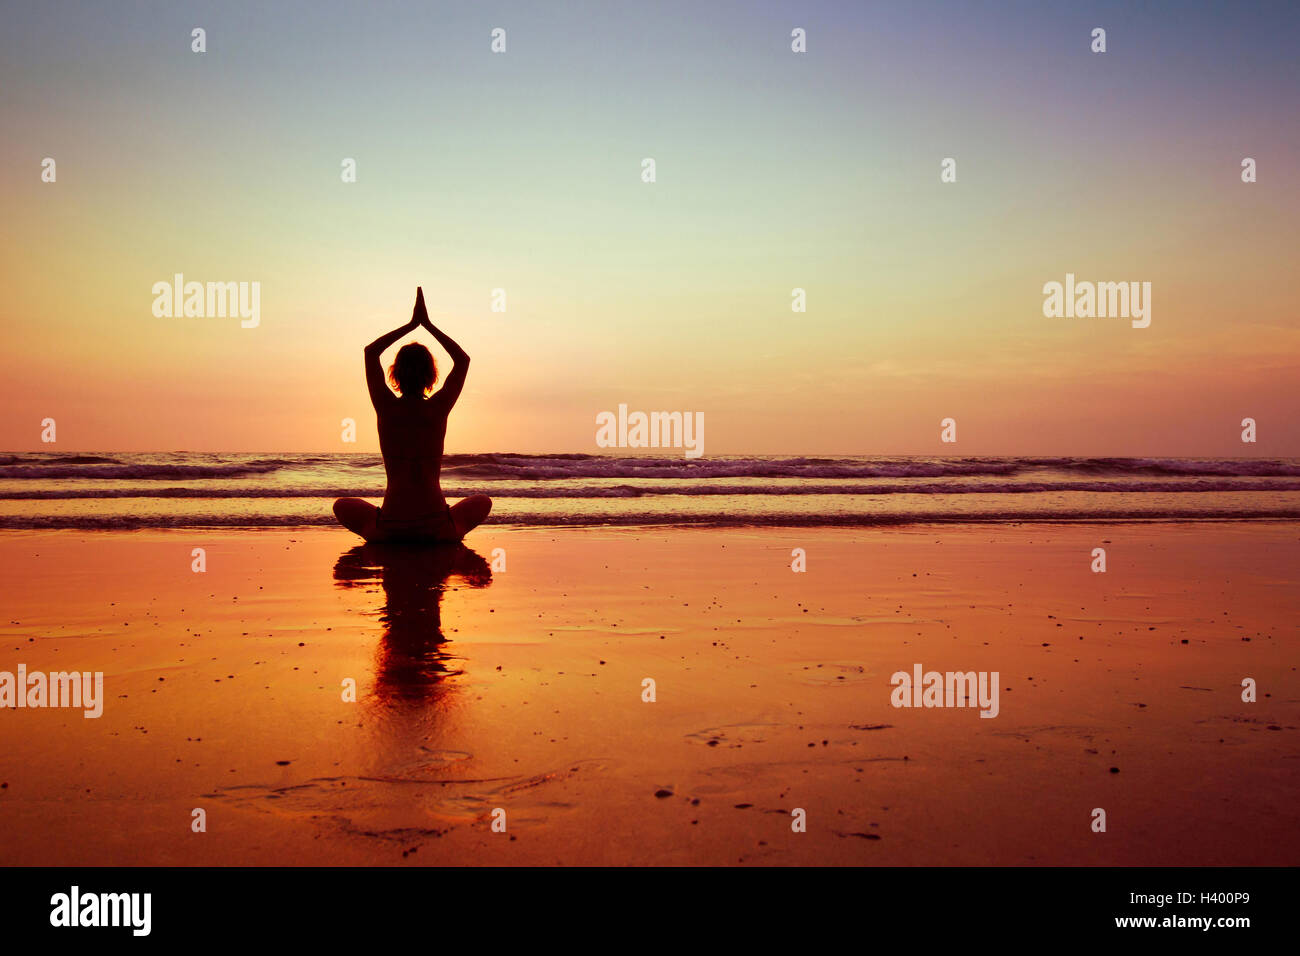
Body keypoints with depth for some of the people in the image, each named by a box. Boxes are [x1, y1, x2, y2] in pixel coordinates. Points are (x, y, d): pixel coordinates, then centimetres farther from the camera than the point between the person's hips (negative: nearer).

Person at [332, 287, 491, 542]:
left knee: (342, 505, 30)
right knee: (482, 501, 31)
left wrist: (411, 324, 15)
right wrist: (428, 324, 14)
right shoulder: (438, 408, -4)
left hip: (388, 531, 0)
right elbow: (463, 359, 13)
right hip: (438, 531, 0)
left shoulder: (386, 408, -3)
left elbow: (370, 351, 14)